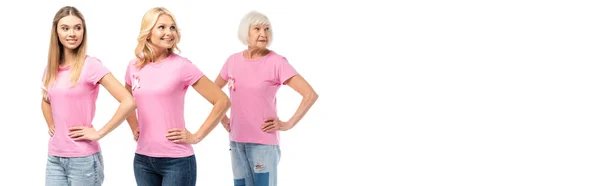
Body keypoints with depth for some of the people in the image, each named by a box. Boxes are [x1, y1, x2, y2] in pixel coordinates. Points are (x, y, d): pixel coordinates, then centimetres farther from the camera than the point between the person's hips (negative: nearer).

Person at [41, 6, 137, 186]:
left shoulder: (91, 65, -11)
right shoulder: (51, 69, 7)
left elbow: (128, 102, -19)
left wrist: (99, 133, -15)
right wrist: (51, 125, 12)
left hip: (83, 159, -5)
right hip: (54, 157, 6)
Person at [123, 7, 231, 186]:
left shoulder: (181, 65, -9)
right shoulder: (134, 67, 5)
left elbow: (222, 101, -9)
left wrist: (196, 136, -9)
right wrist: (134, 129, 12)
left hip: (176, 160, -5)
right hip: (142, 159, 5)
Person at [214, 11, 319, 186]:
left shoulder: (276, 62, -10)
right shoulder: (233, 61, 4)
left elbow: (310, 94, -14)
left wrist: (288, 124, -13)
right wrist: (223, 119, 12)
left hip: (264, 142, -5)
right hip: (236, 141, 5)